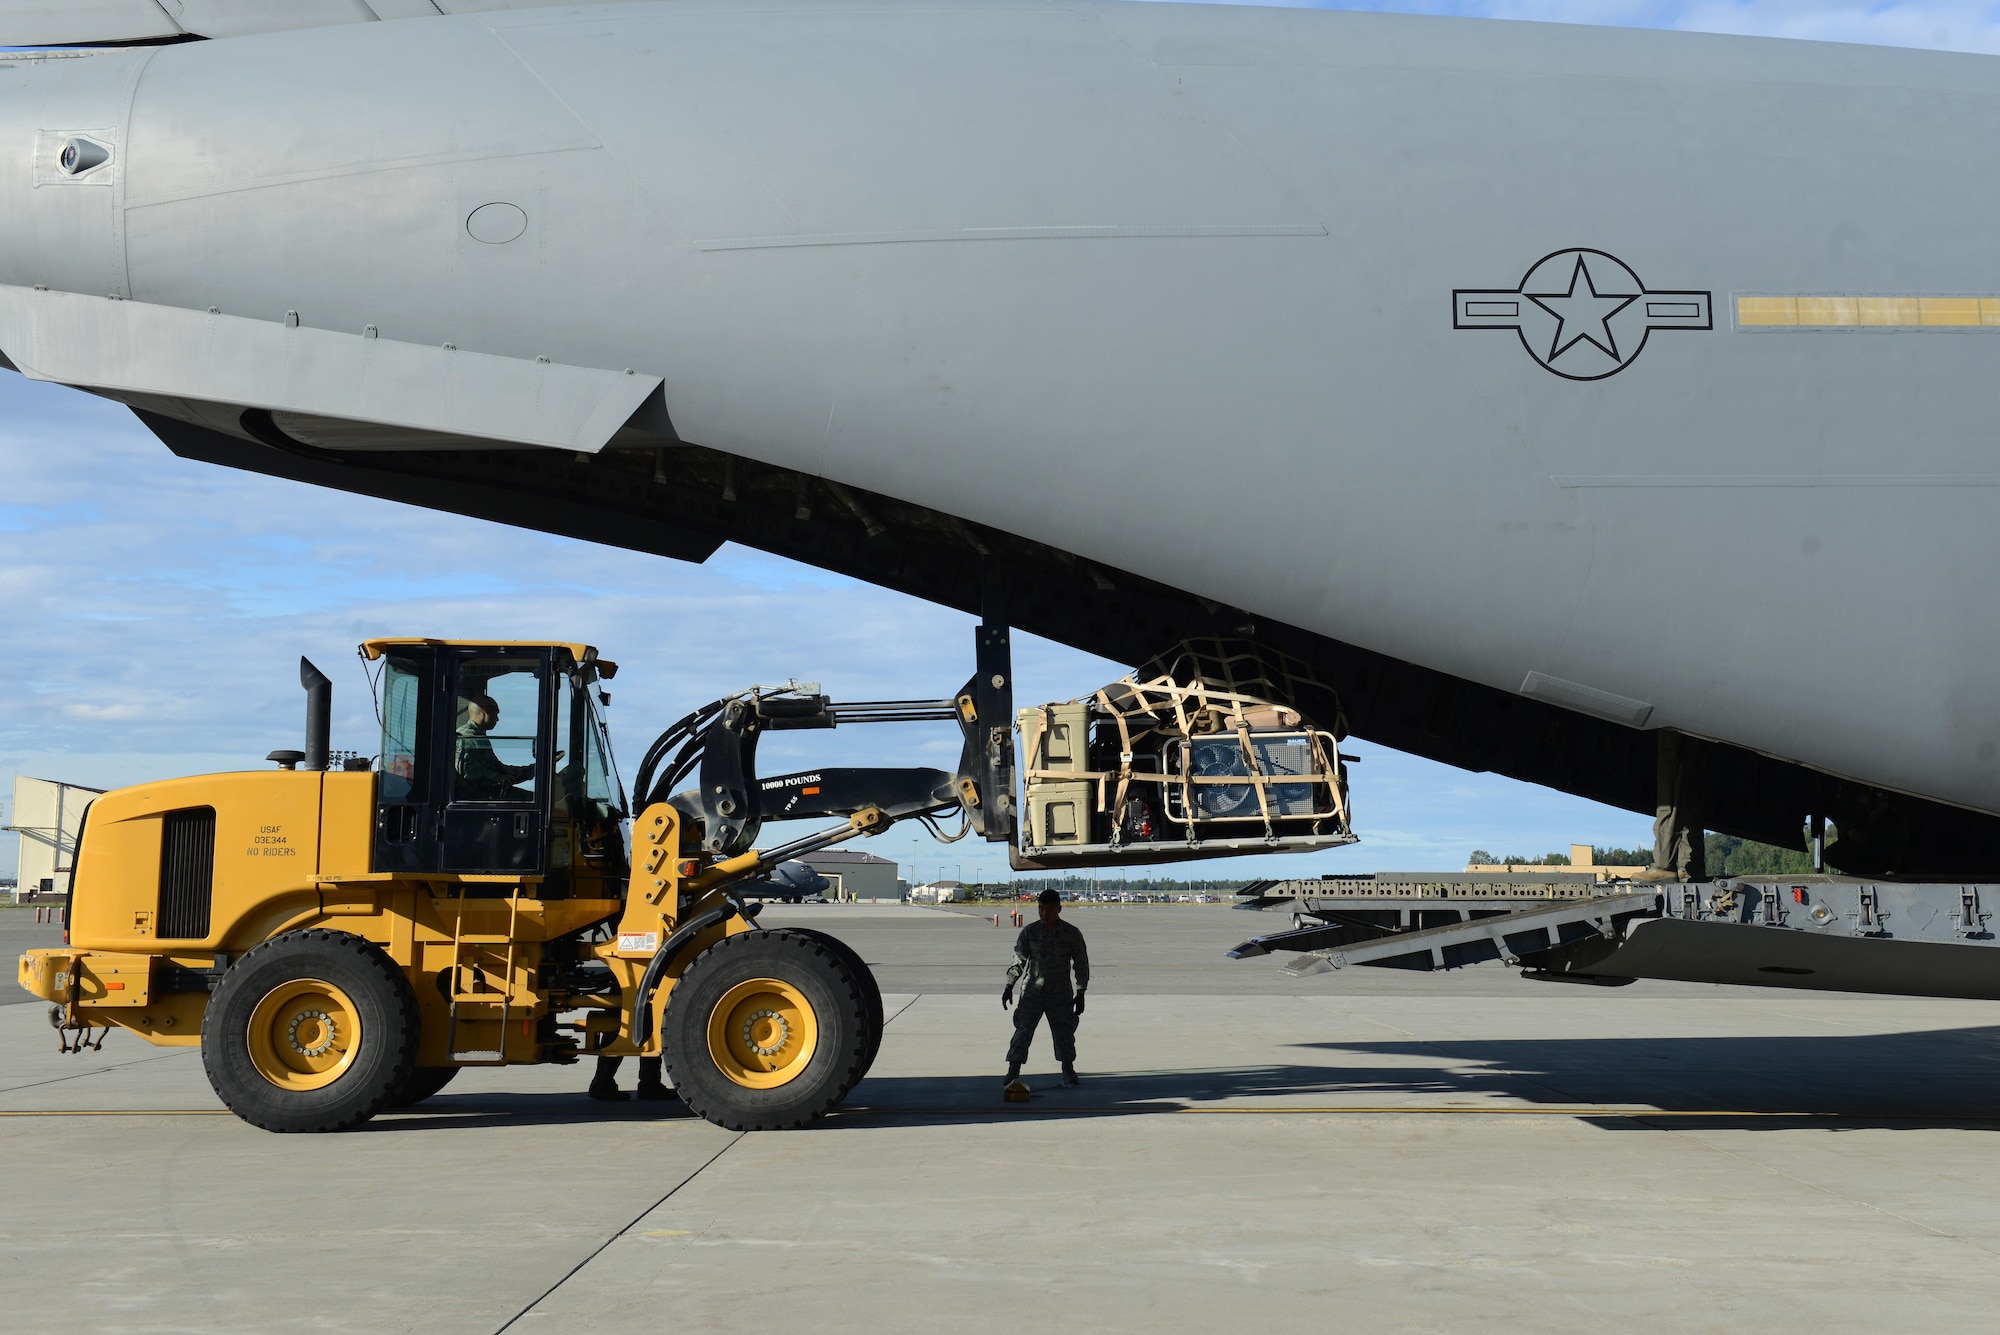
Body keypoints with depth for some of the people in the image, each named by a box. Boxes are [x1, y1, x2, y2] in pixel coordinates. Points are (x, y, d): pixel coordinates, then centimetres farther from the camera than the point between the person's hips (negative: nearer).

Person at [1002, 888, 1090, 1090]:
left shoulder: (1071, 934, -3)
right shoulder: (1029, 932, 0)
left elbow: (1081, 963, 2)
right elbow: (1018, 960, 5)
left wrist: (1080, 993, -1)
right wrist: (1009, 986, -1)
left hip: (1060, 993, 0)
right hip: (1032, 991, 0)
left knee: (1064, 1032, 7)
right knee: (1023, 1031, -6)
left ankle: (1068, 1071, 28)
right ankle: (1012, 1074, -5)